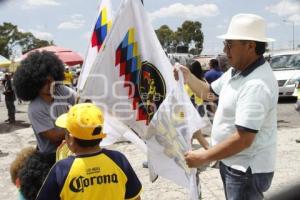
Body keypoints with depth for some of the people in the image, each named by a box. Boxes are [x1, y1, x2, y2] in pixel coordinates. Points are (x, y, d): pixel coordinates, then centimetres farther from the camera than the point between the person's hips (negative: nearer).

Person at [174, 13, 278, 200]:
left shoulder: (256, 85, -30)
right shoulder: (236, 71, 2)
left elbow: (243, 139, -31)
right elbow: (210, 93, 17)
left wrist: (204, 157, -22)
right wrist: (188, 77, 0)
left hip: (247, 170, -9)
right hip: (233, 162, 9)